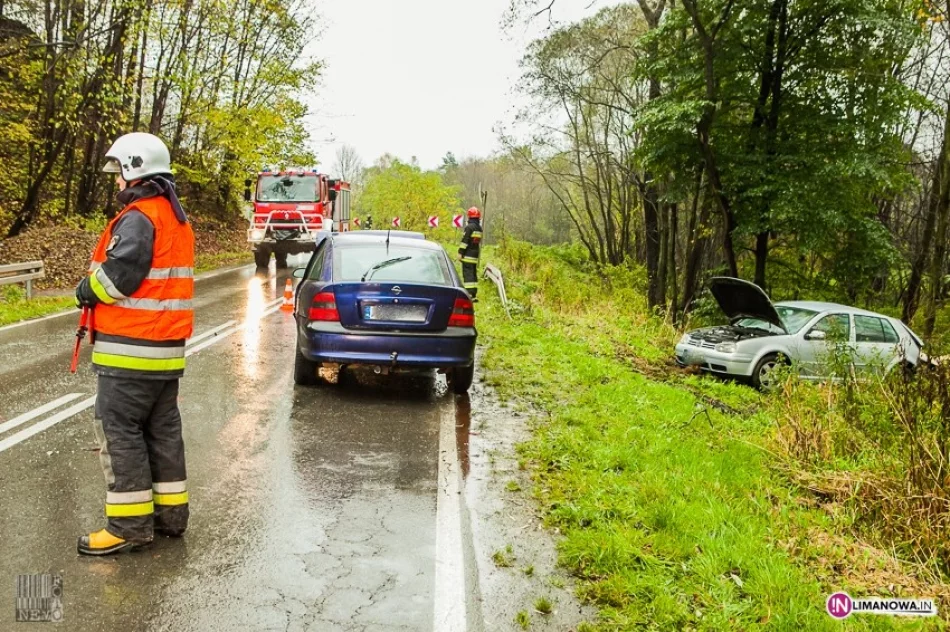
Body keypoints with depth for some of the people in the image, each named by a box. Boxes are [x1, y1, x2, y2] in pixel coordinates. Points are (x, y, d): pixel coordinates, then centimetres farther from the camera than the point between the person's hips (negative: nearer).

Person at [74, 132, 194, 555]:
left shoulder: (138, 218, -15)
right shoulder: (176, 219, 16)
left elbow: (118, 275, -22)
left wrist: (85, 291, -2)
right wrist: (94, 288, 11)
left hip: (130, 349, -9)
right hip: (166, 346, 9)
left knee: (119, 432, -2)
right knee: (163, 430, 13)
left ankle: (129, 524, 3)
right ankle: (170, 512, 21)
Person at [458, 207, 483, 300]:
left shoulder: (469, 227, -12)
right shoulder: (479, 228, 14)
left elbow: (465, 240, -16)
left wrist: (460, 252, -13)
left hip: (468, 255, -8)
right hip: (475, 256, 8)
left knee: (467, 274, -9)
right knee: (474, 274, 12)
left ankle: (469, 293, -15)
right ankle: (474, 295, 14)